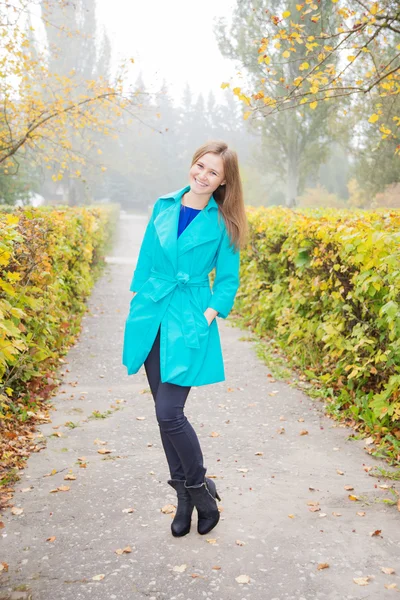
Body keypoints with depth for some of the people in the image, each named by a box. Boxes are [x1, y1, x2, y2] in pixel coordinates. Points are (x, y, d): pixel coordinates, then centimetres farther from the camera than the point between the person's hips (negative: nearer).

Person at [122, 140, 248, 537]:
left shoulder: (223, 223, -3)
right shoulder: (163, 207, 7)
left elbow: (228, 279, 3)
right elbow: (146, 259, 13)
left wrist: (210, 315, -10)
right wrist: (136, 303, 9)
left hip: (189, 321, -4)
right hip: (151, 316, 5)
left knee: (169, 412, -11)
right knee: (164, 413, 9)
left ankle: (200, 487, 13)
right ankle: (184, 494, 25)